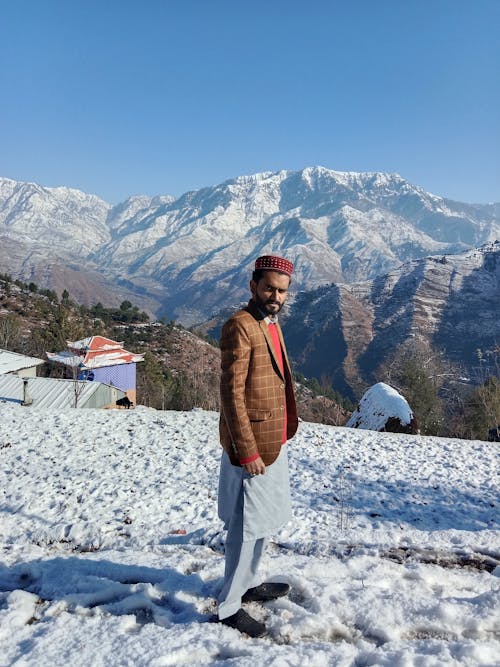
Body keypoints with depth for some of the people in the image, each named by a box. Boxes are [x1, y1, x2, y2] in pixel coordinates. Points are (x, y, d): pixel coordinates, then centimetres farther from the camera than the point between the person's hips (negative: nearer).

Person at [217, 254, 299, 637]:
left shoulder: (271, 325, 11)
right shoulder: (240, 327, -18)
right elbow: (232, 394, -22)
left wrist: (282, 434, 18)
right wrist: (247, 451, -22)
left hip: (274, 442, 9)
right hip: (252, 446, -9)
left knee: (265, 519, 21)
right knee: (247, 525, 3)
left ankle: (249, 584, 40)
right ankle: (229, 606, 20)